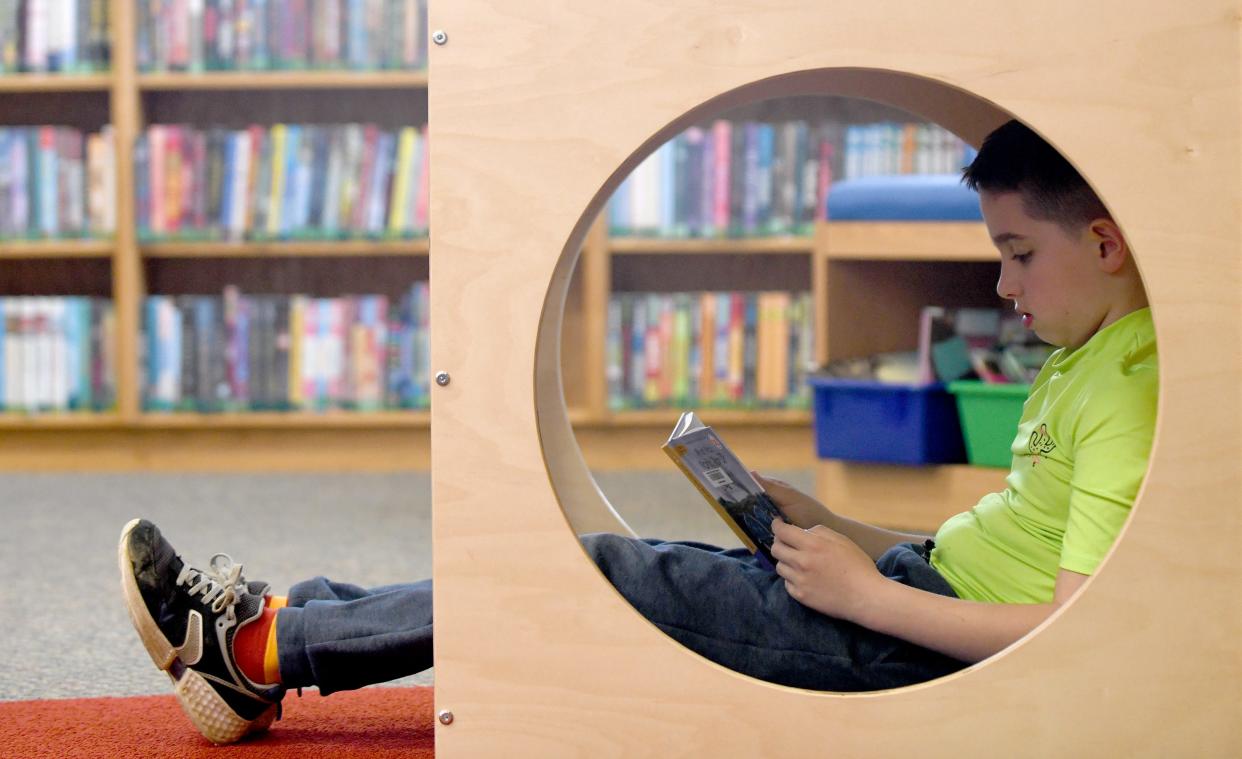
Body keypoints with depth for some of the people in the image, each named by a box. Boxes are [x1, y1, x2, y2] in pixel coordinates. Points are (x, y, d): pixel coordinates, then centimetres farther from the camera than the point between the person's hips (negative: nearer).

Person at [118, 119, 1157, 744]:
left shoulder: (1128, 393, -17)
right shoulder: (1081, 362, 15)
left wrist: (862, 591, -17)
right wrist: (830, 527, 7)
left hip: (917, 635, -9)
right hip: (915, 587, 9)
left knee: (605, 576, -11)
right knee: (602, 570, 1)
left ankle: (259, 644, -3)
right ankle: (281, 618, 3)